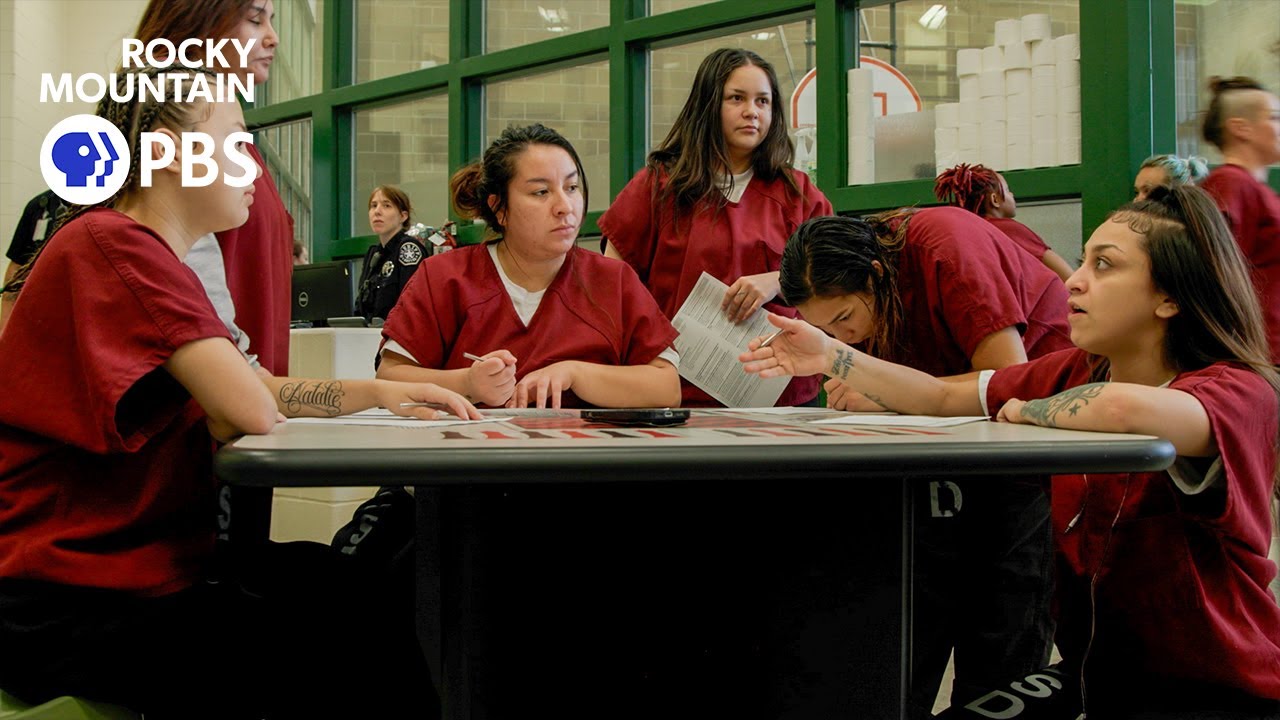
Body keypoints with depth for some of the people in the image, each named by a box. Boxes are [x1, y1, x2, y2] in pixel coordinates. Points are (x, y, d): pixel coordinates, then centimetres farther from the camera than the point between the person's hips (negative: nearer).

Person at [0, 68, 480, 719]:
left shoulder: (144, 252, 17)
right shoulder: (113, 245, -17)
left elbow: (253, 389, 21)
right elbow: (252, 411, -24)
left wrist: (378, 392, 11)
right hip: (70, 606, -10)